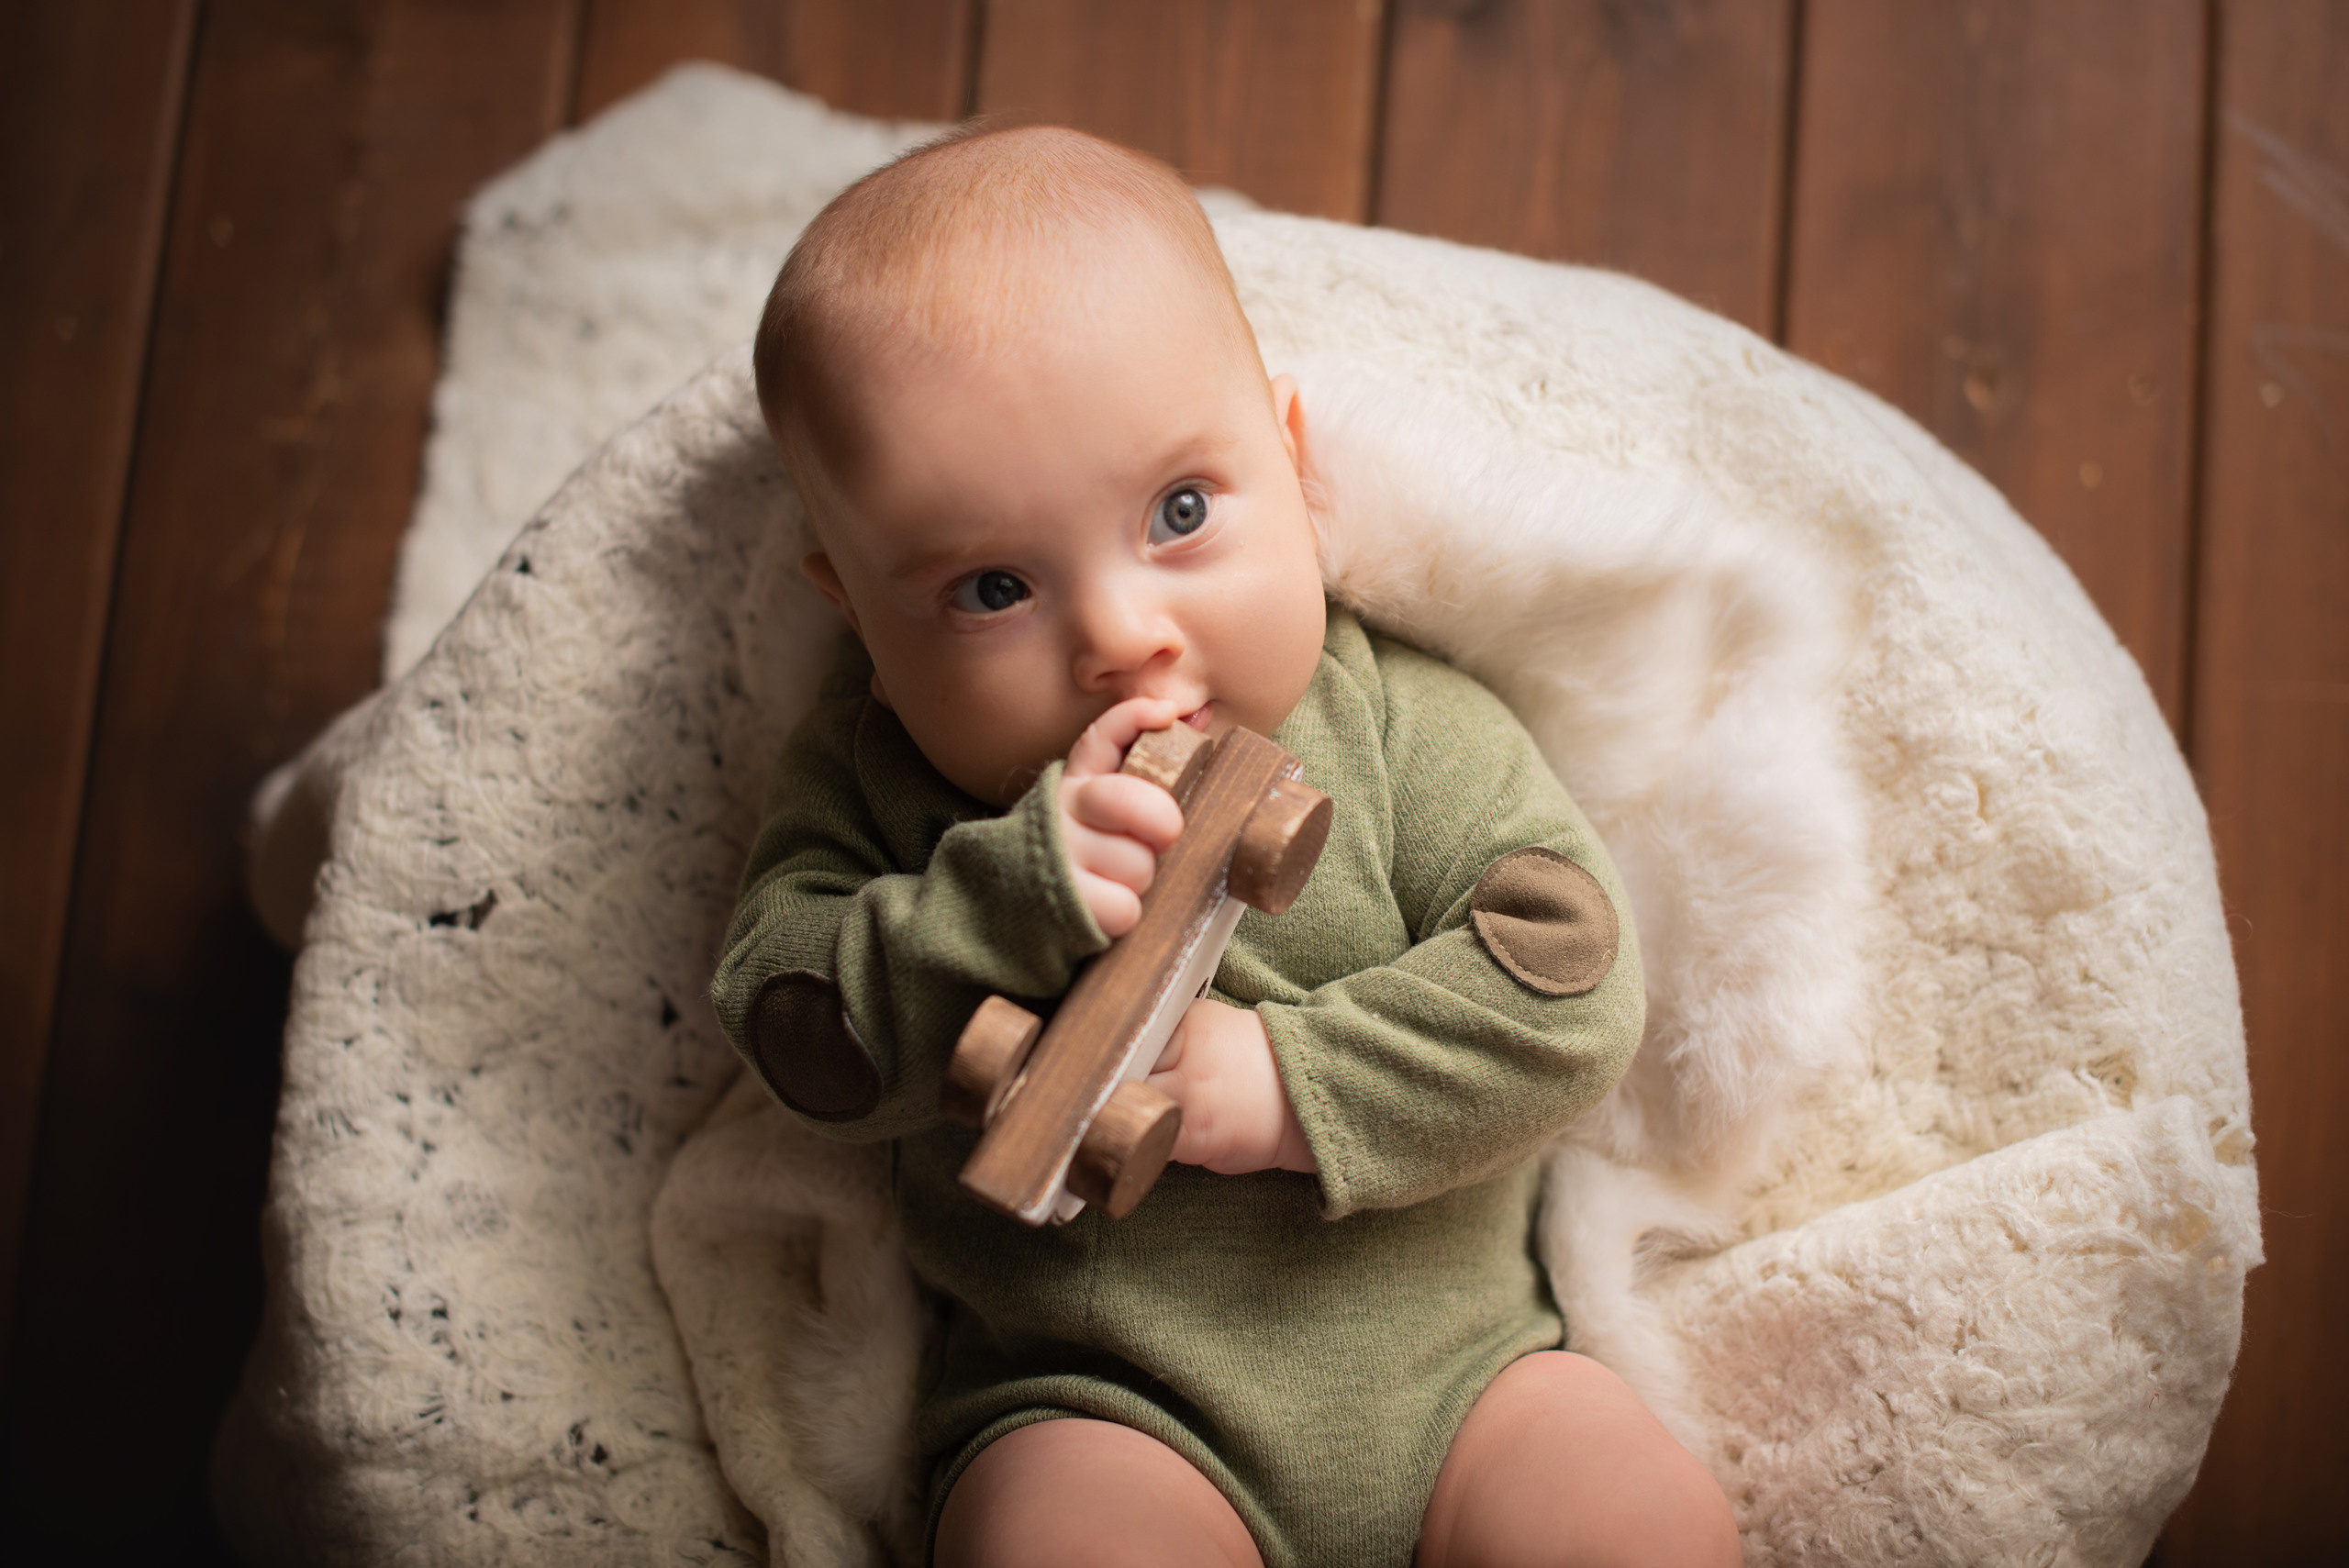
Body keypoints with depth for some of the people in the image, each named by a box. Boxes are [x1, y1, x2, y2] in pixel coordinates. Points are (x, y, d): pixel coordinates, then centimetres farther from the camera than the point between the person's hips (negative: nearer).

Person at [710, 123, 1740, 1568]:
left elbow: (1573, 985, -9)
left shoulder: (1395, 722, -4)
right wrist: (1016, 893, -26)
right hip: (1095, 1403, -1)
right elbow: (795, 1034, -11)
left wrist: (1297, 1081, -20)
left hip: (1452, 1354, 2)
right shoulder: (874, 777, -2)